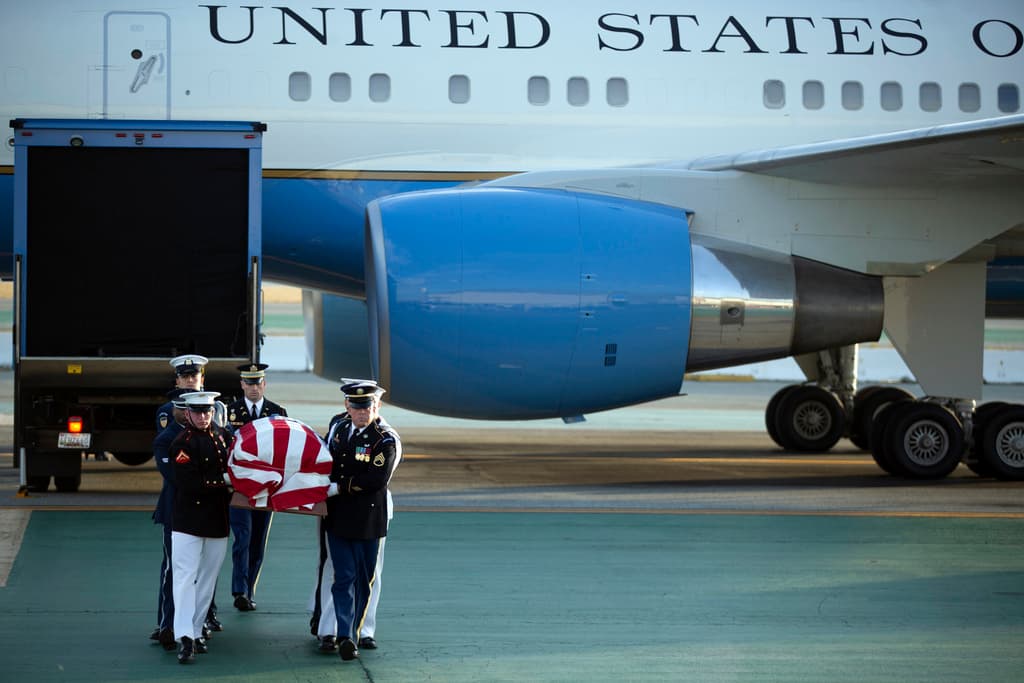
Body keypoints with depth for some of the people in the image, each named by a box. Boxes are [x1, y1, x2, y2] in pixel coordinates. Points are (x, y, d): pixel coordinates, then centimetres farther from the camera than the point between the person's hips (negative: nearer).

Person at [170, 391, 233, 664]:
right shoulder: (182, 443, -10)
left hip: (218, 521, 6)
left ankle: (196, 631, 18)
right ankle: (184, 637, -15)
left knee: (207, 579, 10)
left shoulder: (223, 435, 9)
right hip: (189, 521, -6)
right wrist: (224, 481, -15)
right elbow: (190, 484, -19)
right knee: (186, 576, -9)